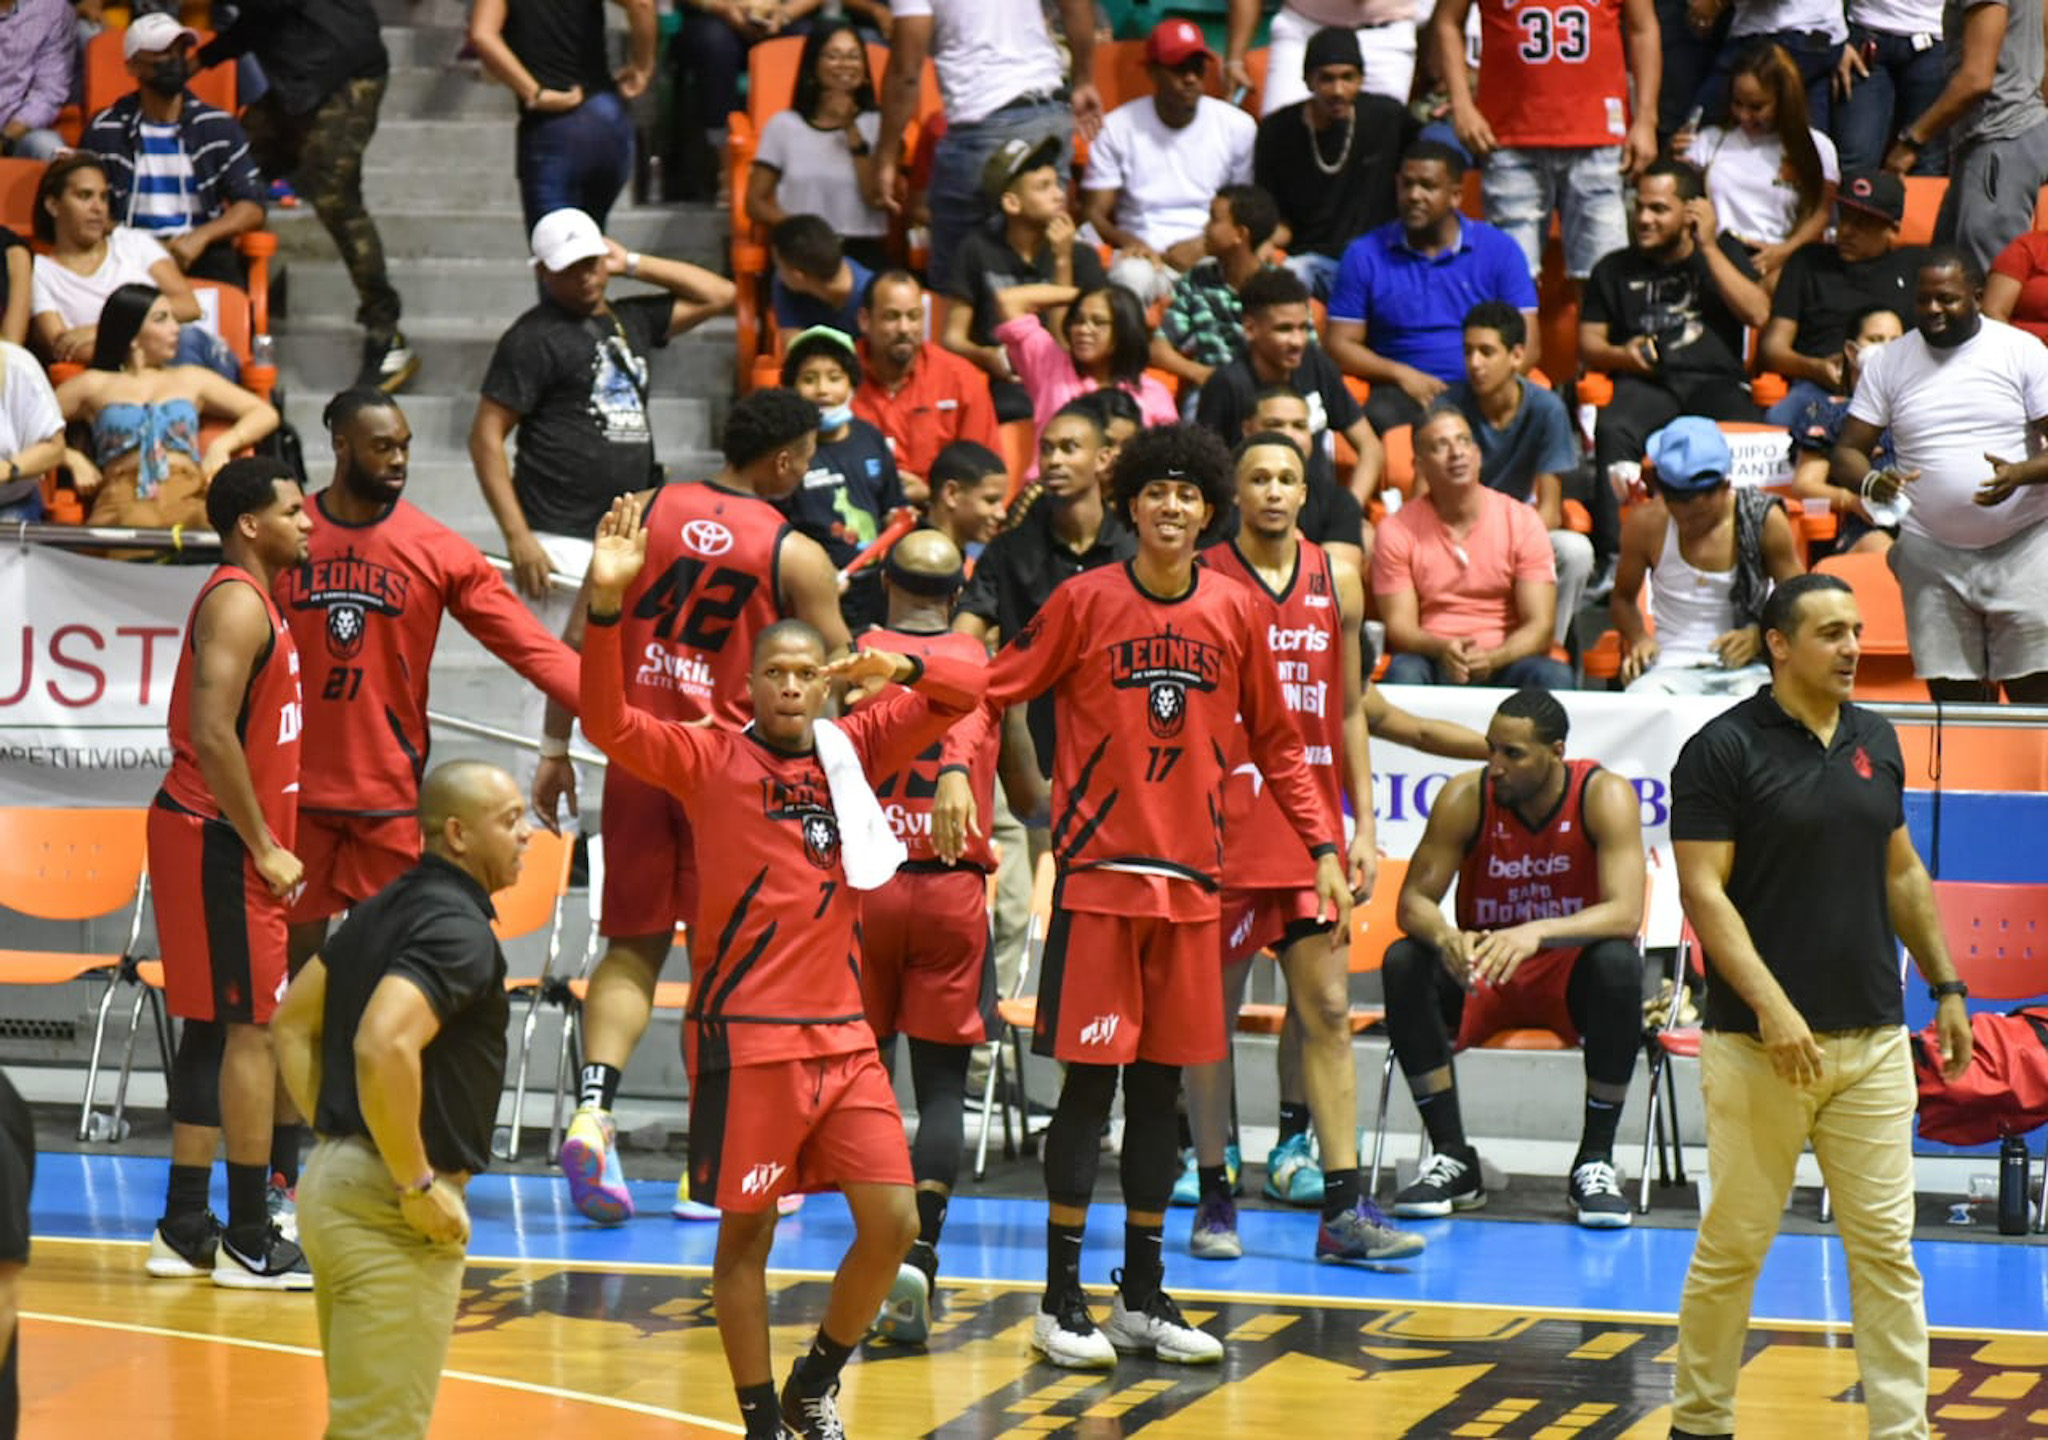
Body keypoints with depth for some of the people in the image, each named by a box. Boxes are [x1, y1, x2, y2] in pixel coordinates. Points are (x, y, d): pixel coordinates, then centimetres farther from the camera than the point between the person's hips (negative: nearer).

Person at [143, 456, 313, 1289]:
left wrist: (264, 843, 15)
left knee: (216, 1027, 12)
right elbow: (212, 736, -23)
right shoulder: (239, 604, -15)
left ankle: (185, 1230, 17)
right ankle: (249, 1243, -5)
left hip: (219, 838, 10)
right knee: (252, 1028, -8)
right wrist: (263, 848, -19)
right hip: (220, 841, -10)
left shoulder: (248, 598, 17)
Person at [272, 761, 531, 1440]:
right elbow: (383, 1046, -31)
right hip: (389, 1209, -10)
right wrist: (419, 1186, -22)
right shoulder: (460, 929, -16)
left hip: (334, 1179, 10)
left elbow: (293, 1022, 21)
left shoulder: (389, 909, 13)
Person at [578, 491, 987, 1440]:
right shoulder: (710, 760, -4)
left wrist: (898, 668, -16)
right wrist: (606, 603, -30)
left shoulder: (852, 749, 7)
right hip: (746, 1036, -4)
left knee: (893, 1223, 1)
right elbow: (608, 723, -17)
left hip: (842, 1033, 4)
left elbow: (965, 689, 5)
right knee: (746, 1231, 3)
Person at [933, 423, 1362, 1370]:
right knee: (1090, 1080, -5)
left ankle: (1143, 1296, 16)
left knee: (1162, 1085, 8)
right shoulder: (1086, 601, -3)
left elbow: (1274, 743, 14)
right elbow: (992, 691, -1)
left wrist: (1323, 847, 8)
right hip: (1098, 872, -3)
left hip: (1192, 878, 4)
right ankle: (1061, 1300, 3)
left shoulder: (1232, 611, 6)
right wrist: (957, 767, -19)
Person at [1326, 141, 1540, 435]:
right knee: (1381, 418, -38)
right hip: (1403, 393, -1)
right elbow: (1341, 346, 8)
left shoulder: (1499, 250, 10)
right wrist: (1401, 374, -9)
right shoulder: (1364, 255, 10)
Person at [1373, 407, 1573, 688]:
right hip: (1433, 661, -1)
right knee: (1404, 673, -36)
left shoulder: (1522, 522, 2)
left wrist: (1493, 658, -24)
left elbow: (1540, 626, -2)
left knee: (1554, 676, -32)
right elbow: (1399, 626, -3)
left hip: (1502, 663, 1)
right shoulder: (1397, 531, 1)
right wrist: (1442, 649, -26)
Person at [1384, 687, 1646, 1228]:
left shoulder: (1604, 796, -16)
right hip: (1482, 971, 2)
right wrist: (1445, 936, -37)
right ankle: (1453, 1158, -17)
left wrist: (1536, 932, -44)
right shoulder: (1466, 797, -11)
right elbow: (1414, 899, -12)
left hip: (1570, 976, -2)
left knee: (1619, 962, -35)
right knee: (1404, 962, -27)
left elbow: (1625, 913, -27)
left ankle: (1595, 1162, -21)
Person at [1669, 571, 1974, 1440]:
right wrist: (1771, 1007, -21)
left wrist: (1945, 985, 16)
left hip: (1874, 1041, 5)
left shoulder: (1874, 741, 10)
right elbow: (1703, 890, -12)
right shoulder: (1723, 748, -8)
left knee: (1885, 1246, 3)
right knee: (1733, 1245, 3)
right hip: (1760, 1045, -5)